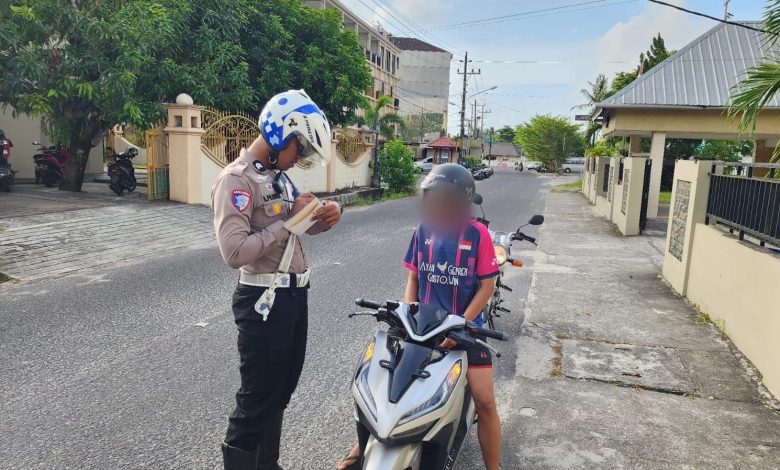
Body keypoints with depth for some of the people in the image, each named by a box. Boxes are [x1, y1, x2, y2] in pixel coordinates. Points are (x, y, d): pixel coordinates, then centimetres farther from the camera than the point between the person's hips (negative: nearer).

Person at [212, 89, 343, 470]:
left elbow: (297, 228, 20)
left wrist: (324, 217, -1)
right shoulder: (236, 180, -16)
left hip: (296, 295, 9)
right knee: (258, 398, 3)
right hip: (265, 301, -9)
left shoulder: (279, 176, 12)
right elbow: (234, 252, -28)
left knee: (282, 389, 22)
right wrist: (290, 220, -22)